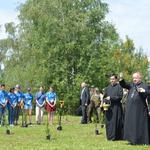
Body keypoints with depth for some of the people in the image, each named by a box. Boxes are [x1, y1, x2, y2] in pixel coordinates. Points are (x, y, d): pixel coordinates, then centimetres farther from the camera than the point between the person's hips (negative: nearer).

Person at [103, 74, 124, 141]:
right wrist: (104, 102, -5)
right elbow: (104, 97, 15)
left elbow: (120, 96, -10)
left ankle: (117, 137, 3)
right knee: (109, 122, 3)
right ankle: (110, 136, 10)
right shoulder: (107, 88, 14)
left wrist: (111, 98, -14)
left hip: (116, 107, -4)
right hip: (108, 107, 4)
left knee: (116, 121, -3)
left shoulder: (119, 87, -1)